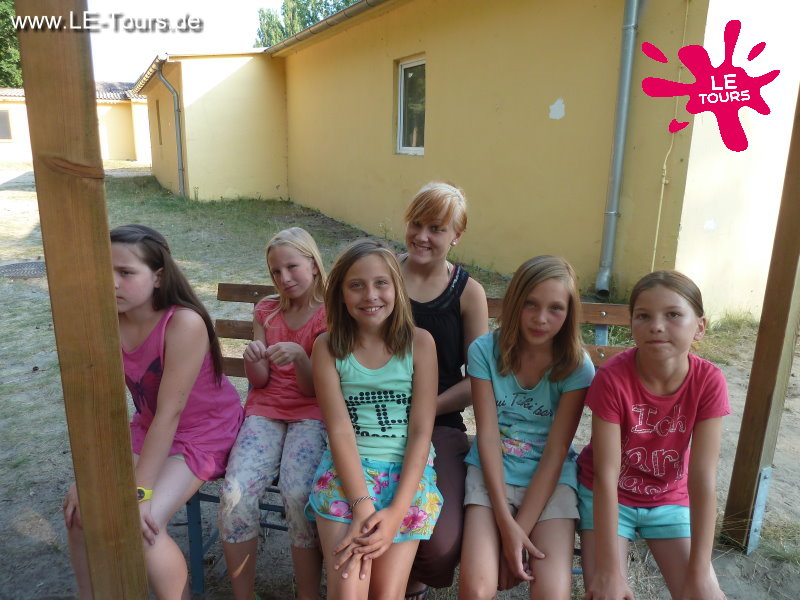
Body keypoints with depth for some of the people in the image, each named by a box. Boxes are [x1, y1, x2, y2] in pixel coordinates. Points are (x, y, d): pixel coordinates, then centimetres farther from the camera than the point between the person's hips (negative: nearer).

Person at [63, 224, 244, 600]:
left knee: (140, 526, -20)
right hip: (147, 429, 6)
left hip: (205, 432, -6)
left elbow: (170, 410, -28)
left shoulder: (184, 323, -30)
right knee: (80, 510, -4)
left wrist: (139, 491, -25)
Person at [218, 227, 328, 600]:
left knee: (298, 493, -29)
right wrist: (253, 361, -14)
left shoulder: (329, 315, -2)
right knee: (235, 492, -22)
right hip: (265, 409, 4)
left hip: (311, 412, -3)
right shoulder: (267, 311, 11)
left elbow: (314, 389, -6)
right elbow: (260, 381, 8)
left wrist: (299, 356, -26)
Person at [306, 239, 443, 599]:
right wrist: (362, 506, -19)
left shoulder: (419, 342, -2)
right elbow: (340, 430, -8)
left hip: (408, 471, 0)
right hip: (346, 470, 0)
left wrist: (396, 512, -14)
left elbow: (421, 432, -5)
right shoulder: (328, 346, -2)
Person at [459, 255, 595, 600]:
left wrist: (521, 530, -16)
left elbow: (555, 453, -11)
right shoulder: (485, 351, -10)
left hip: (550, 479, 0)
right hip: (492, 472, 0)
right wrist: (506, 525, -16)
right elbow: (488, 435, -11)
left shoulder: (577, 367, -9)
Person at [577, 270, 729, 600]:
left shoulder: (708, 381, -19)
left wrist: (699, 573, -19)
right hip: (608, 497, -2)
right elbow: (606, 474, -25)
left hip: (669, 498, 3)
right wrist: (609, 570, -24)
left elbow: (703, 478, -19)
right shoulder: (612, 378, -27)